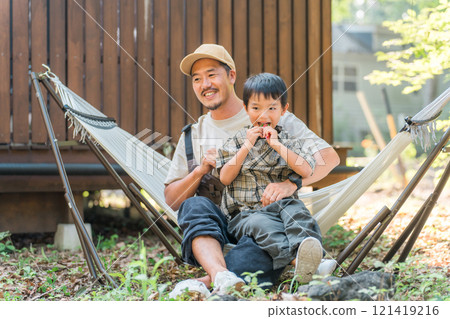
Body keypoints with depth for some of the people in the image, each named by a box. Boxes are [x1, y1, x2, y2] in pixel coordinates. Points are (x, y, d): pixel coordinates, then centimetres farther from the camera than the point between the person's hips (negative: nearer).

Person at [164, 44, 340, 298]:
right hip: (215, 231, 3)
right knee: (195, 205, -31)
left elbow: (330, 158, -2)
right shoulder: (192, 136, 16)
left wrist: (292, 183, -20)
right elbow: (171, 200, 15)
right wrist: (200, 171, -4)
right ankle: (222, 276, -54)